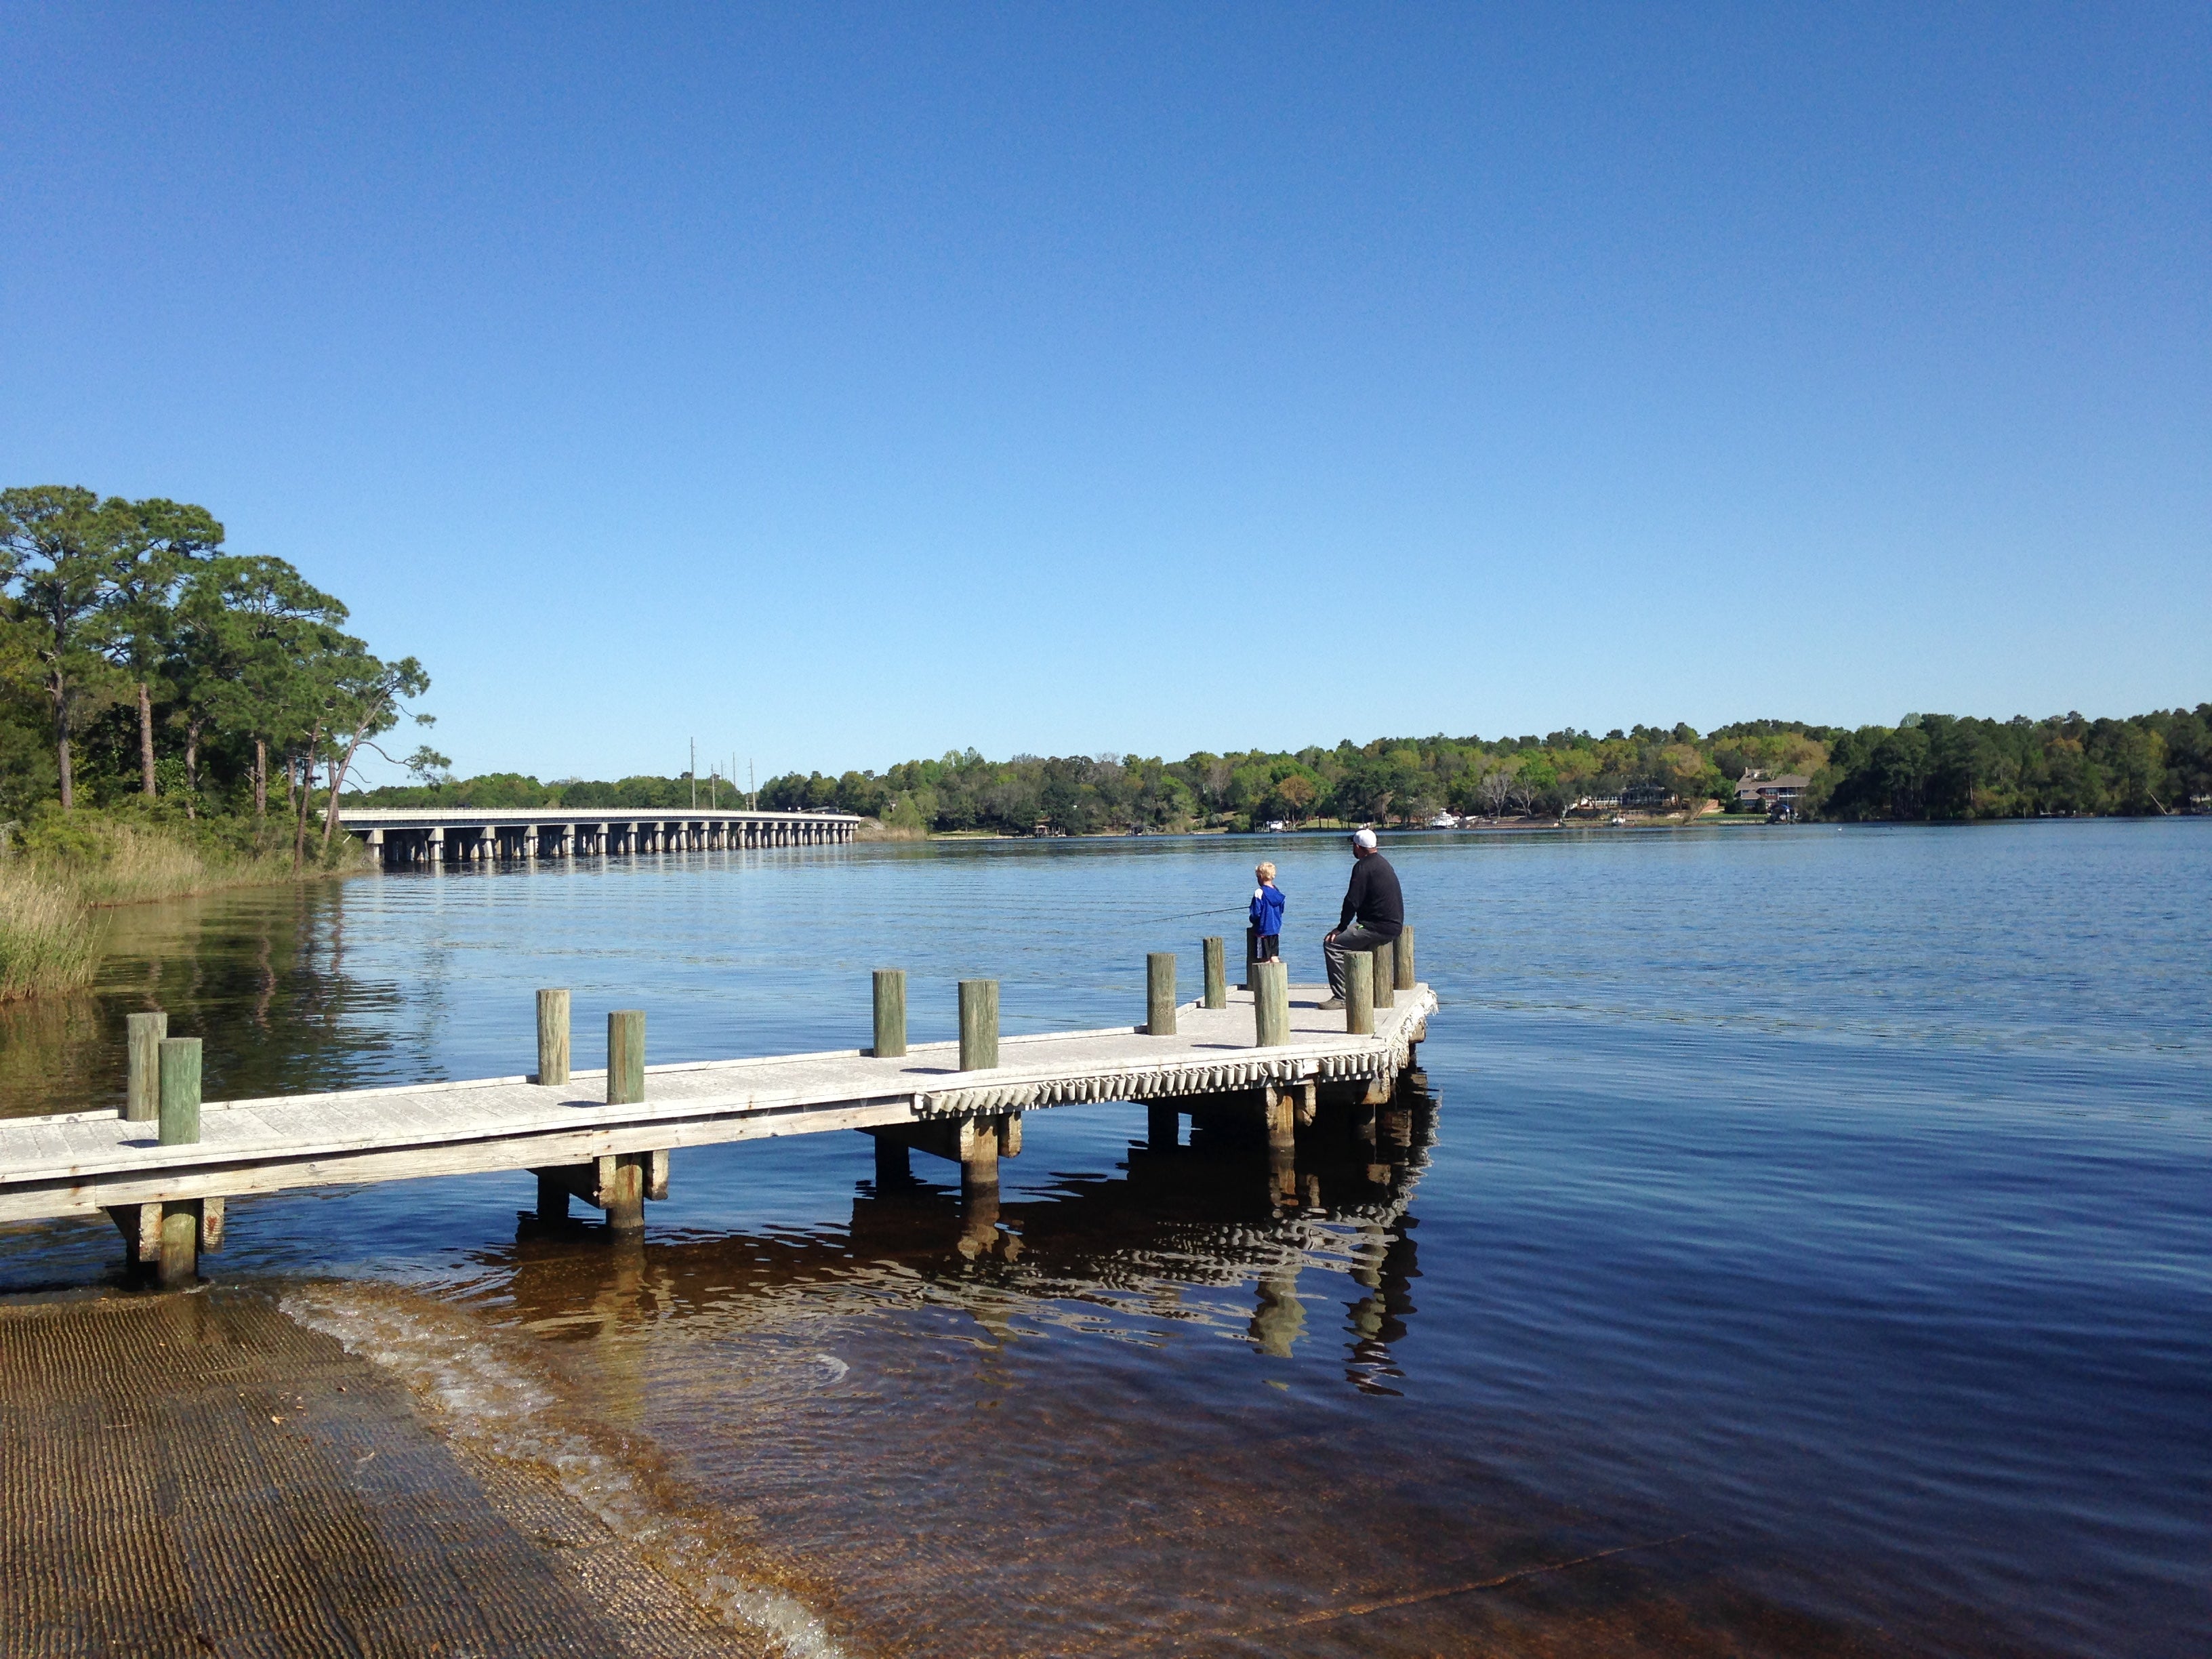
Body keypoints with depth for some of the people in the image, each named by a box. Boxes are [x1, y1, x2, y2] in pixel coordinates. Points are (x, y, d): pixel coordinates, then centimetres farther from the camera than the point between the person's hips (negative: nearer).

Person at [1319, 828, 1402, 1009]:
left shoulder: (1363, 867, -12)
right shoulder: (1382, 862, 20)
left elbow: (1352, 901, -17)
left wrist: (1341, 928, -7)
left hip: (1378, 928, -10)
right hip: (1393, 926, 10)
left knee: (1332, 943, -11)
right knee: (1348, 942, 25)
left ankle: (1341, 997, -16)